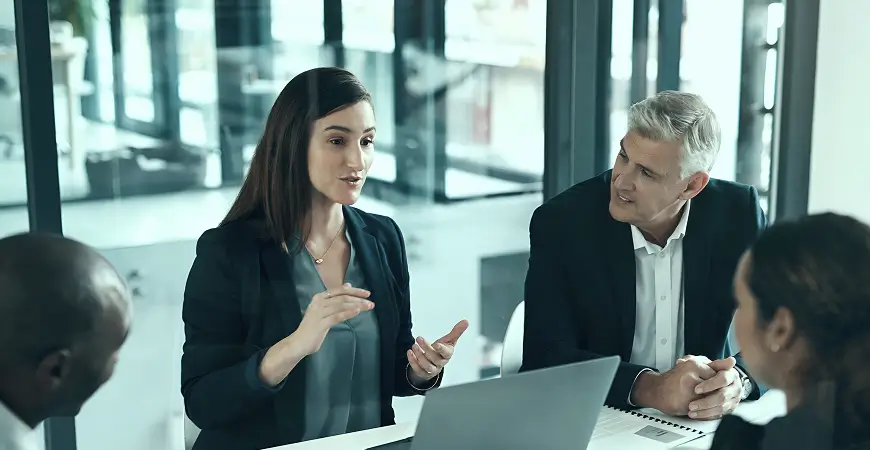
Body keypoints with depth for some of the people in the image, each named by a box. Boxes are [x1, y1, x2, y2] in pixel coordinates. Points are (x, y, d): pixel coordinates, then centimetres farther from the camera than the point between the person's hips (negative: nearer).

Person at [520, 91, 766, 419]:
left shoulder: (738, 215, -6)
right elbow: (545, 358, -14)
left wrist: (738, 382, -24)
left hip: (704, 424, 2)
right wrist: (649, 387, -28)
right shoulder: (561, 223, -11)